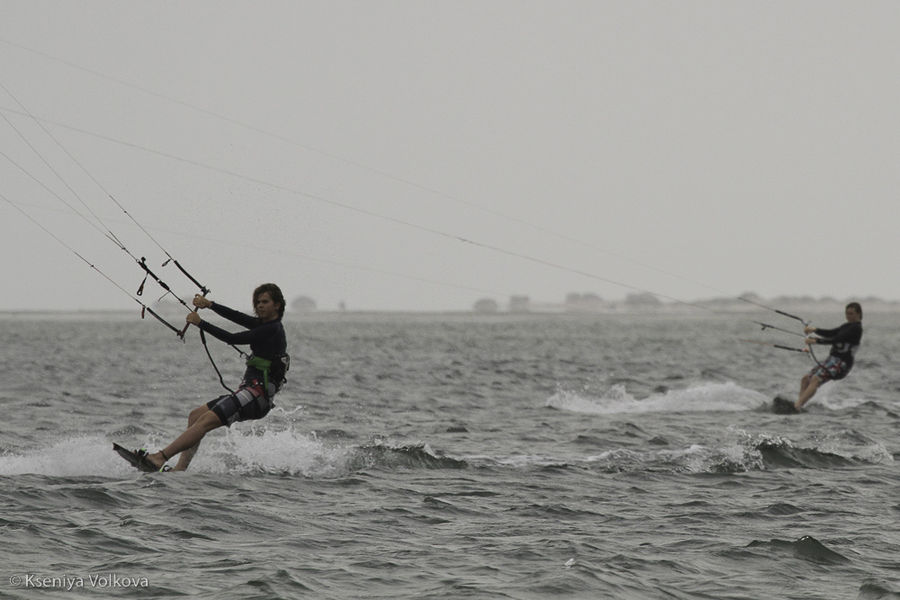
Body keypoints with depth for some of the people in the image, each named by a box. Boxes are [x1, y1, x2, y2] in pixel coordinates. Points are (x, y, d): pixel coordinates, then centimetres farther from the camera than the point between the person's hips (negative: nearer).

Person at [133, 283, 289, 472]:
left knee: (206, 420, -21)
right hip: (250, 391, 10)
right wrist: (210, 304, 2)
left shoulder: (272, 329, -12)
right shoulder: (265, 324, 18)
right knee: (196, 415, 9)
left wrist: (200, 323, -10)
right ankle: (180, 469, -1)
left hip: (258, 395, -10)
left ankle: (159, 458, -29)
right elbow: (237, 317, 14)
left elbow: (233, 338, -15)